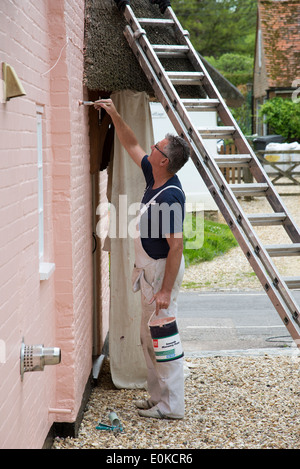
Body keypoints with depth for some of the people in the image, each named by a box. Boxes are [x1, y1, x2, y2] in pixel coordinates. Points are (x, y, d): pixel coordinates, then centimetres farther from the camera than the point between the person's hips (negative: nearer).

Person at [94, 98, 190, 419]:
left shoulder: (171, 196, -24)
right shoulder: (154, 178, 3)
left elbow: (176, 245, -25)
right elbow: (132, 146, 20)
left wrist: (165, 291, -26)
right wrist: (114, 115, 15)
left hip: (163, 270, -10)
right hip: (149, 270, 10)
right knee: (149, 338, 16)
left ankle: (171, 406, 6)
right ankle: (158, 398, 26)